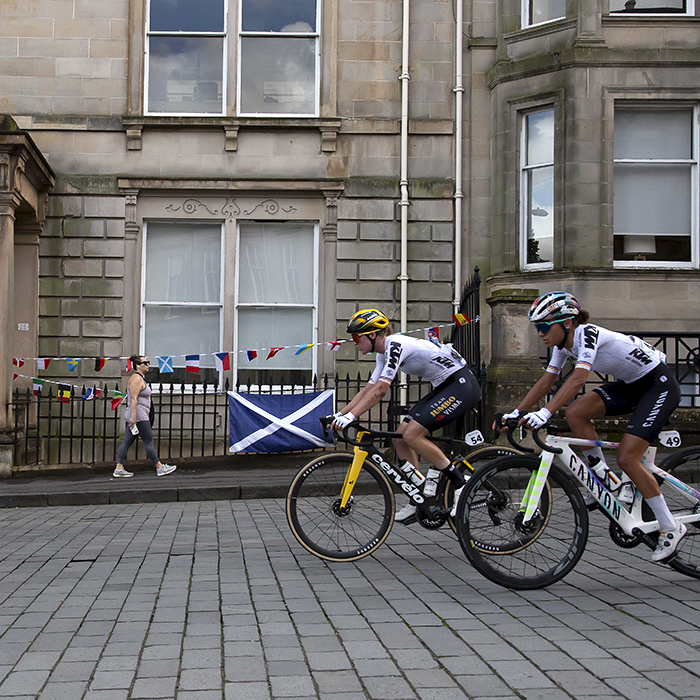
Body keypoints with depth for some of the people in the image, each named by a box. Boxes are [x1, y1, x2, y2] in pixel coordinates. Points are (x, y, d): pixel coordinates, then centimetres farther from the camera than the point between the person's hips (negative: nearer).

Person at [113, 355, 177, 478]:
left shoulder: (139, 378, 18)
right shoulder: (136, 379, -14)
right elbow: (133, 398, -22)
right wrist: (133, 416, -26)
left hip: (135, 416, 10)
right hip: (139, 416, -10)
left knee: (127, 441, 6)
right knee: (149, 441, -3)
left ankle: (118, 469, 5)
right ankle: (160, 468, 4)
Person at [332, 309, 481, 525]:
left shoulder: (396, 345, -20)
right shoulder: (385, 353, 10)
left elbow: (380, 390, -28)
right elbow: (368, 389, 12)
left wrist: (351, 416, -30)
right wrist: (340, 414, 5)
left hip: (462, 385, -10)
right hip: (444, 388, 10)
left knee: (411, 434, -20)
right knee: (400, 438, 1)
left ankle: (460, 485, -8)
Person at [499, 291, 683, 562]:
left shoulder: (588, 333, -27)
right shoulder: (563, 344, -1)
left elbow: (577, 380, -40)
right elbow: (546, 382, 1)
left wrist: (545, 413, -50)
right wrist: (515, 413, -7)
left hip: (659, 385, -8)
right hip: (630, 385, 8)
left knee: (626, 458, -17)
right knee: (575, 413, -14)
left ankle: (671, 528, -1)